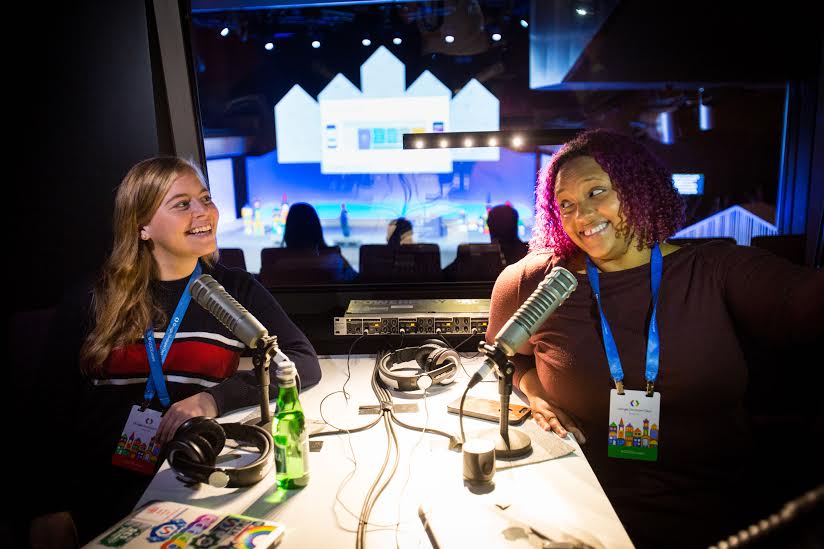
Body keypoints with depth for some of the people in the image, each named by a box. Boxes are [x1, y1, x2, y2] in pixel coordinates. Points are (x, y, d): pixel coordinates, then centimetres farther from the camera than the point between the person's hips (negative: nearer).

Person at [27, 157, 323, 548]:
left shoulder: (236, 291, 6)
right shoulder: (89, 302, 6)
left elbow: (305, 364, -4)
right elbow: (53, 413, 5)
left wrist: (218, 397, -18)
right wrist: (49, 508, -9)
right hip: (94, 490, 0)